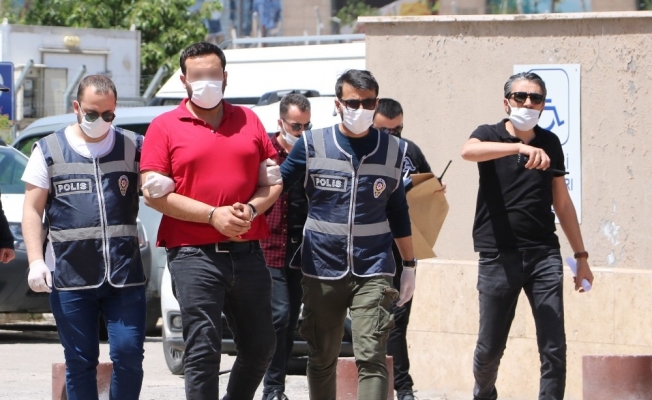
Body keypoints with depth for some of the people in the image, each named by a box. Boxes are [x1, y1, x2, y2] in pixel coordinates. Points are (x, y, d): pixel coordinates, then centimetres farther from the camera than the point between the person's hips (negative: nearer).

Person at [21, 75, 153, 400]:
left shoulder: (133, 147, 9)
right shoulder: (50, 150, 7)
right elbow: (32, 209, 7)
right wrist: (36, 260, -5)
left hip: (125, 275, 1)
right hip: (70, 275, 0)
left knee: (128, 355, -5)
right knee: (79, 361, 4)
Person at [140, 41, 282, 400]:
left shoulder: (249, 121, 14)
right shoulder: (165, 127, 2)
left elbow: (274, 180, 14)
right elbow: (153, 194, -6)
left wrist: (251, 208, -8)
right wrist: (213, 215, -13)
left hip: (247, 251, 4)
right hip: (193, 254, -4)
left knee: (260, 348, 10)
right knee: (202, 351, -6)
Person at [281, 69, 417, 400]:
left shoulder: (394, 151, 6)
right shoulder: (312, 145, 0)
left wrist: (409, 265, 17)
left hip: (373, 271, 0)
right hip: (322, 270, 1)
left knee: (371, 358, -12)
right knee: (322, 359, 10)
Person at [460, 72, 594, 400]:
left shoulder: (550, 144, 10)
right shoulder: (489, 136, 0)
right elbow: (468, 151, -26)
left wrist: (581, 255, 16)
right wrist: (520, 147, -40)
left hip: (544, 254, 2)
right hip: (498, 256, -2)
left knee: (554, 348, -7)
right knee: (490, 347, 8)